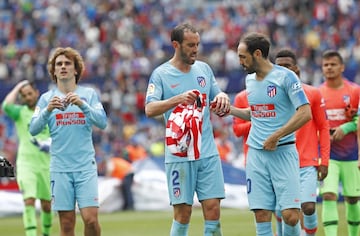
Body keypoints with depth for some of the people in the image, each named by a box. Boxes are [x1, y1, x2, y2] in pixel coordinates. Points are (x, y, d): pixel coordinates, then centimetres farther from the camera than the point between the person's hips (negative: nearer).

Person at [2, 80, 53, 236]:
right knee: (29, 201, -19)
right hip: (26, 162, -3)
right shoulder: (20, 112, 1)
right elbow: (6, 106, -21)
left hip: (46, 163, 3)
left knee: (47, 205, 10)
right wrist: (17, 88, -9)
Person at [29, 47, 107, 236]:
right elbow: (33, 129, -3)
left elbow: (102, 122, -6)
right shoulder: (46, 98, 7)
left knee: (90, 219, -11)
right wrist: (48, 110, -20)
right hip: (60, 168, 1)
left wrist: (83, 104, -21)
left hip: (86, 165, -1)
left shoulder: (89, 94, 5)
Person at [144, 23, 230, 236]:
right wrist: (179, 98, -29)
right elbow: (150, 109, -15)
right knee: (183, 214, -3)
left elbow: (218, 101, 20)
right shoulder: (161, 74, -3)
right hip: (179, 155, -4)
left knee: (213, 209, -2)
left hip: (208, 153, 4)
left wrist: (222, 98, -4)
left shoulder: (204, 69, 11)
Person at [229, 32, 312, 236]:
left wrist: (276, 137, -16)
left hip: (283, 152, -6)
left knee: (290, 215, -13)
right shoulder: (250, 79, 13)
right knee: (262, 215, -1)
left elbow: (305, 113, -14)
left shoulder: (285, 76, -9)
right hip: (256, 154, 6)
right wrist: (229, 110, 15)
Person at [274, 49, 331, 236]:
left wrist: (324, 161, -1)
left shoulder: (313, 94, 1)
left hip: (307, 163, -2)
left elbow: (323, 128, 4)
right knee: (280, 209, 4)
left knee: (308, 207, -13)